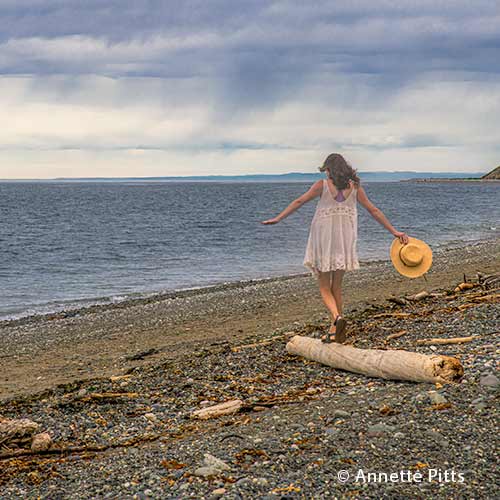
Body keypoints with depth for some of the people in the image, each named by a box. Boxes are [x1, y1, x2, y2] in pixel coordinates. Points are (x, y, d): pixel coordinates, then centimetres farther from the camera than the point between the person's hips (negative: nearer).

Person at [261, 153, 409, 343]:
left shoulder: (322, 185, -5)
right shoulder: (355, 187, 3)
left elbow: (299, 202, -5)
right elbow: (373, 210, 5)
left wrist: (278, 218, 0)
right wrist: (394, 231, 11)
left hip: (324, 239, -3)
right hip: (345, 240, 3)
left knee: (324, 287, 6)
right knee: (336, 287, 13)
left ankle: (337, 317, -21)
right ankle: (333, 332, 14)